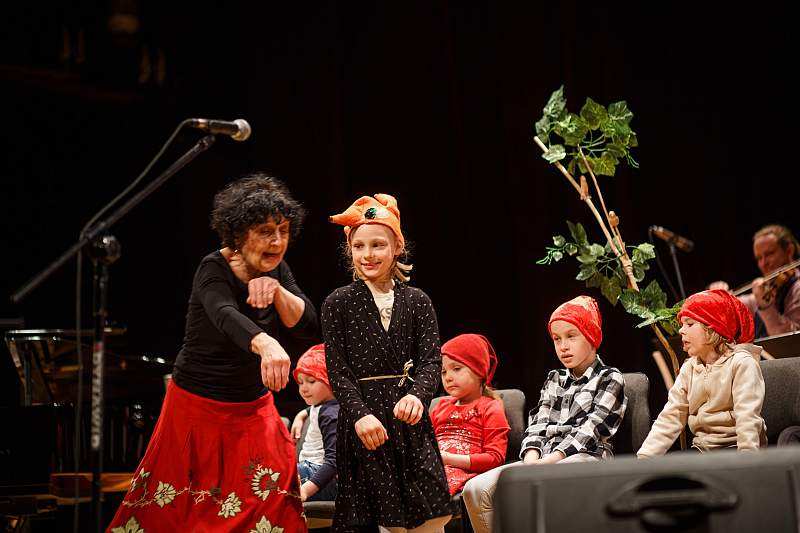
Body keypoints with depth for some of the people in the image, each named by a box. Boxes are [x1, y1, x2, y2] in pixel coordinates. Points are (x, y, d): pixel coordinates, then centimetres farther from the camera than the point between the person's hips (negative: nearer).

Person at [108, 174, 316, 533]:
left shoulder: (277, 271, 0)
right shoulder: (214, 270, -19)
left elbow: (310, 328, -5)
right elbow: (226, 316, -40)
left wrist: (277, 291, -23)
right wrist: (266, 344, -60)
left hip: (254, 410, 5)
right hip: (200, 410, -5)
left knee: (272, 502, 3)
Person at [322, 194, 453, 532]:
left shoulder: (417, 301, 7)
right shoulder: (338, 304, 2)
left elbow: (431, 360, -1)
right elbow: (337, 370, -3)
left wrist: (416, 395, -22)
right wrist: (361, 415, -17)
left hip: (409, 418, 2)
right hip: (362, 421, -2)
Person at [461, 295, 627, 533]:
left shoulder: (610, 378, 9)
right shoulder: (554, 380, 27)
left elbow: (590, 429, -5)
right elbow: (537, 425, 14)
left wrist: (548, 461, -17)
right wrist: (532, 460, -9)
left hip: (586, 457, -6)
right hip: (544, 460, 6)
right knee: (475, 489, -19)